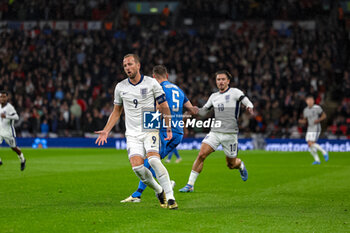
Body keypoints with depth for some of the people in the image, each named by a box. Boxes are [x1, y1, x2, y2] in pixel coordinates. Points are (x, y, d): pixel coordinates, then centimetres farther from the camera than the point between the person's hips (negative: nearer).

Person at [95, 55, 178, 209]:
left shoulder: (151, 83, -2)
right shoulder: (120, 87, 6)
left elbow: (164, 107, 4)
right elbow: (116, 112, 17)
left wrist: (169, 129, -1)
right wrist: (106, 131, 9)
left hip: (150, 129, -3)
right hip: (132, 133, 3)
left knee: (153, 159, -26)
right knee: (137, 166, -17)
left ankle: (170, 196, -22)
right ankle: (158, 191, 8)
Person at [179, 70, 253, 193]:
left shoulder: (235, 92, -2)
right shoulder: (214, 96, 13)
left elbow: (247, 102, -15)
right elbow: (203, 111, 19)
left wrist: (249, 108, -39)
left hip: (230, 133, -3)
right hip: (215, 132, 3)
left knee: (231, 164, 7)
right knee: (201, 155, -15)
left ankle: (240, 165, 45)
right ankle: (190, 185, -12)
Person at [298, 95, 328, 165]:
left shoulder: (317, 108, -7)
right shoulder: (305, 110, 9)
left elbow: (324, 116, -2)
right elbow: (304, 120, 16)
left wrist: (318, 120, -19)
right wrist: (301, 121, -6)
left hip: (316, 129, -6)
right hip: (309, 129, 6)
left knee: (311, 143, -18)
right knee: (310, 146, 0)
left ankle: (324, 152, -1)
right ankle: (317, 160, 10)